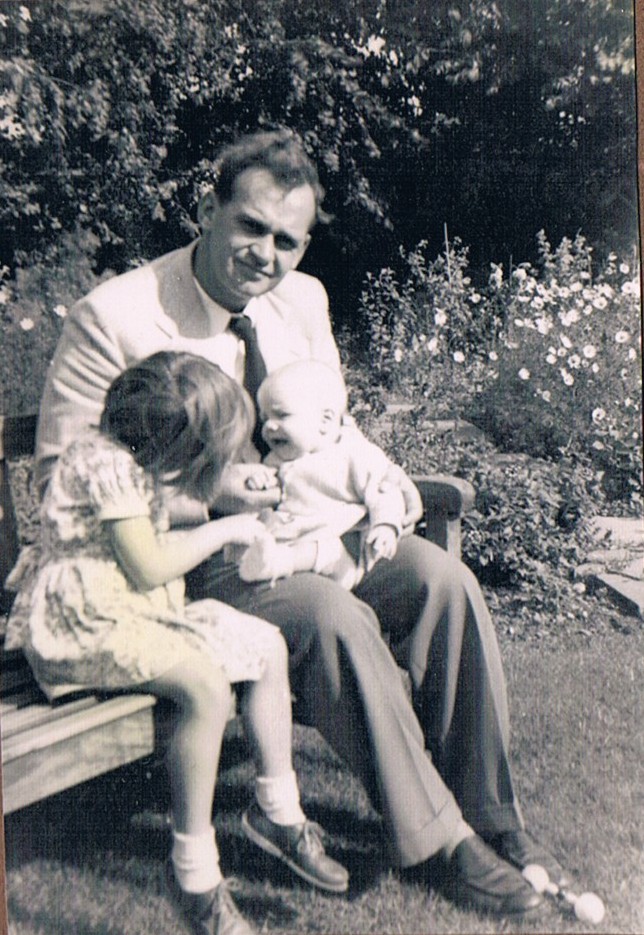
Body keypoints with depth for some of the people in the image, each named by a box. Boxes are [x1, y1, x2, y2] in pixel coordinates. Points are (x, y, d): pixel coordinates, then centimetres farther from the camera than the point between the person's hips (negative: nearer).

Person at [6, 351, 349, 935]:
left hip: (136, 611, 10)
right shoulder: (105, 461, -20)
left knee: (267, 645, 2)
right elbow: (149, 568, -21)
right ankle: (194, 870, -16)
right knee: (207, 684, -31)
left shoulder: (138, 460, 10)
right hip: (80, 626, -10)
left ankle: (278, 810, 13)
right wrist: (224, 530, -9)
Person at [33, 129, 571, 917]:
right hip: (198, 556, -5)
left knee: (445, 580, -16)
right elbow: (61, 473, -12)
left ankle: (485, 813, 1)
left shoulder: (304, 300, 4)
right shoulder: (113, 317, -13)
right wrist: (205, 497, -25)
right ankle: (431, 839, -9)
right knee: (336, 618, -31)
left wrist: (380, 475, -6)